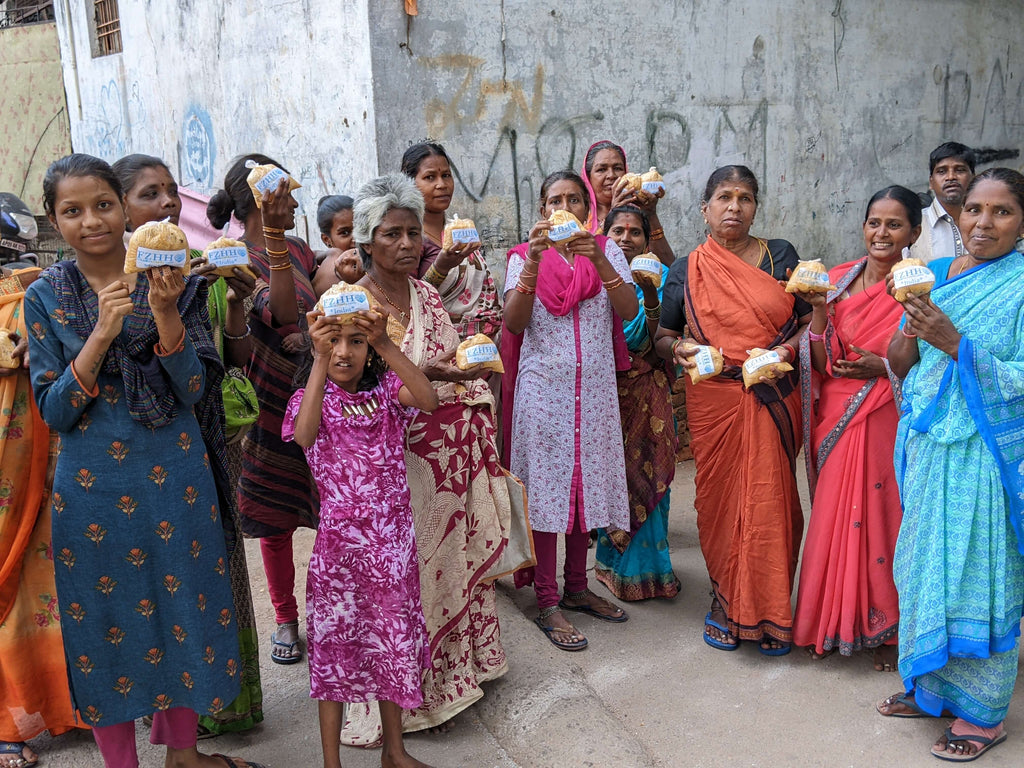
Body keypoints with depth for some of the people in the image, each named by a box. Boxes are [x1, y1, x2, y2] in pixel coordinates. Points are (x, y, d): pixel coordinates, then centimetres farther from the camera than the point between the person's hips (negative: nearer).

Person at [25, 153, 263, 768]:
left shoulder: (173, 283, -2)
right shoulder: (46, 297, -2)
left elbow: (194, 390, -8)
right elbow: (54, 411, -7)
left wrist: (164, 312, -23)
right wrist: (101, 332, -20)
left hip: (176, 477, 1)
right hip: (93, 487, 0)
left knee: (185, 609, 12)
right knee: (106, 625, 10)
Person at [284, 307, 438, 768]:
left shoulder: (385, 390, 1)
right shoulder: (313, 398, -4)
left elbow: (428, 399, -22)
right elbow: (304, 435, -28)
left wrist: (385, 344, -31)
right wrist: (320, 359, -33)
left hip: (393, 537, 2)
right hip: (339, 540, -2)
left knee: (394, 639, 14)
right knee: (335, 644, 7)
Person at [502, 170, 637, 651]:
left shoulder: (606, 251, 7)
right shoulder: (524, 257, 2)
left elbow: (629, 311, -8)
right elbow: (514, 322, -13)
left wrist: (599, 260, -21)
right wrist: (534, 260, -22)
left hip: (595, 389, 3)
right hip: (544, 387, -3)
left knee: (586, 483, 10)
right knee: (546, 486, -1)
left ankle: (576, 587, 26)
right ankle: (547, 603, 8)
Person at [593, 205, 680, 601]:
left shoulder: (658, 275, 5)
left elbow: (657, 337, -7)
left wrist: (650, 294, -22)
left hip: (648, 387, 1)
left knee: (649, 473, 3)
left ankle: (649, 562, 21)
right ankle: (619, 563, 18)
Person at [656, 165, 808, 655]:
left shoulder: (780, 255, 7)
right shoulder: (686, 271, 7)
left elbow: (809, 320, 10)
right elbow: (663, 338, 13)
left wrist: (789, 349, -10)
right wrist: (679, 349, -9)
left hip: (773, 402, 0)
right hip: (713, 402, 0)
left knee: (771, 500, 1)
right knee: (719, 499, 4)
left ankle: (769, 612, 17)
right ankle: (727, 602, 23)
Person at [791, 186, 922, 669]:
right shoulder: (837, 281, 6)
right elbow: (820, 363, 4)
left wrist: (882, 367, -16)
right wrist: (819, 312, -11)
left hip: (886, 424, -3)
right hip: (837, 420, 3)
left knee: (882, 518, 2)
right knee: (833, 518, 8)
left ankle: (885, 629, 20)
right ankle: (832, 624, 25)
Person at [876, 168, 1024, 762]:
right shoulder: (935, 275, 8)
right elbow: (900, 366, 10)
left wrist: (954, 342, -24)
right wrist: (912, 327, -10)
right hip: (929, 447, 6)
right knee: (926, 565, 15)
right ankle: (933, 686, 33)